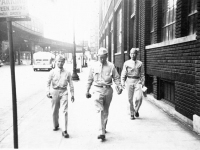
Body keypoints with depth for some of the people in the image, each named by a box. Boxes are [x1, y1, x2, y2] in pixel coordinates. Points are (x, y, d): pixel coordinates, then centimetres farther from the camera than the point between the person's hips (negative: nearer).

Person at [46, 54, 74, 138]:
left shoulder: (67, 73, 4)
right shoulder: (52, 72, 2)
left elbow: (70, 84, 8)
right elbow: (48, 82, -1)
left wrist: (72, 94, 8)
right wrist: (48, 91, -14)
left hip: (64, 92, -1)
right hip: (54, 91, 1)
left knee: (64, 111, -9)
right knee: (55, 111, 13)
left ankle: (64, 130, -7)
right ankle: (56, 125, 37)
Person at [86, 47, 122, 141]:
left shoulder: (111, 66, 3)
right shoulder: (94, 66, 4)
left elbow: (116, 77, 5)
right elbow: (90, 79, 11)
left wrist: (120, 86, -12)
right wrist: (87, 91, 13)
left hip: (108, 90, 2)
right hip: (97, 90, -1)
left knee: (106, 111, 13)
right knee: (100, 110, -13)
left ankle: (103, 128, 33)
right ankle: (102, 132, -16)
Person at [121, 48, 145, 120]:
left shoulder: (140, 63, 7)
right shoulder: (126, 63, 5)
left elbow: (142, 74, 9)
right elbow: (123, 73, 4)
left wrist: (143, 83, 0)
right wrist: (122, 82, -6)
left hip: (137, 81, 0)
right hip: (129, 81, 0)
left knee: (138, 98, -14)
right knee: (130, 99, 4)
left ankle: (136, 110, 14)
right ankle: (132, 114, 21)